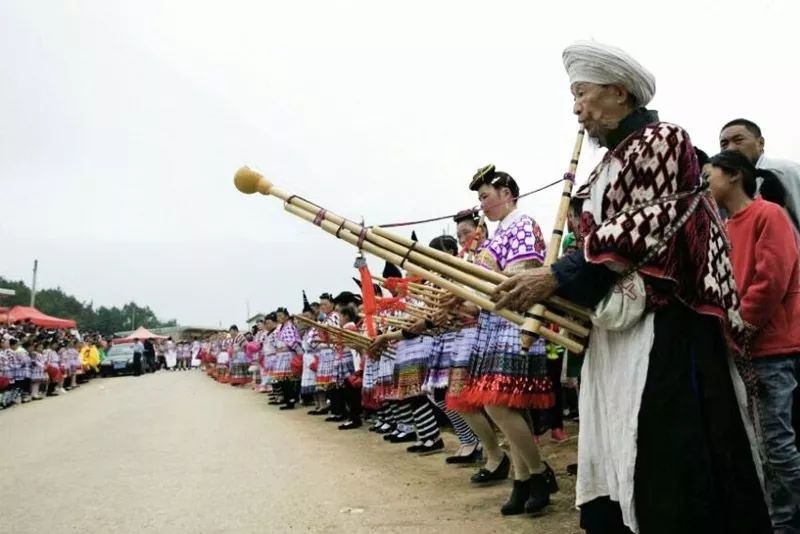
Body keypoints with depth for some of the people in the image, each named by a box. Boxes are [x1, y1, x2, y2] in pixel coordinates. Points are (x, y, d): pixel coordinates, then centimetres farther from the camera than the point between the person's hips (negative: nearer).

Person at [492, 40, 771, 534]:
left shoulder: (662, 140, -3)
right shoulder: (610, 164, 21)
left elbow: (649, 229, -14)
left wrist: (559, 276, -16)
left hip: (662, 330, -9)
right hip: (613, 332, 9)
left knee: (668, 480, -8)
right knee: (613, 481, 8)